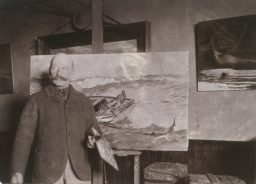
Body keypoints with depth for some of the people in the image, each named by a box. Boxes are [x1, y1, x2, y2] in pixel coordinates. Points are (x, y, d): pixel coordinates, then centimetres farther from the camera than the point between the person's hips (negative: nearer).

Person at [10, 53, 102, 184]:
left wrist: (93, 140, -7)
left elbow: (94, 130, 16)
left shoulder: (83, 101, 12)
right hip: (47, 169, -2)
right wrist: (17, 170, -12)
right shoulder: (36, 100, 4)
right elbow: (24, 135, -3)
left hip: (79, 169, 2)